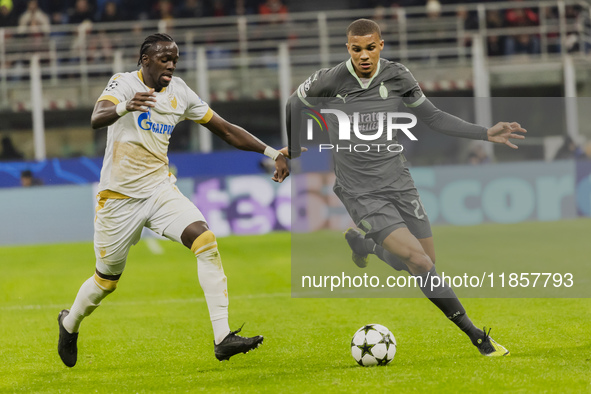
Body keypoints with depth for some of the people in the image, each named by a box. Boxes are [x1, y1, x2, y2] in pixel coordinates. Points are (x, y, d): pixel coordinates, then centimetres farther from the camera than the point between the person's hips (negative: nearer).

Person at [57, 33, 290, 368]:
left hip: (160, 190, 4)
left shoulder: (179, 92, 4)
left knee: (206, 241, -21)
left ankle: (223, 338, -25)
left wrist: (273, 153, 2)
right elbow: (96, 119, -32)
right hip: (120, 198, -4)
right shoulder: (124, 83, -12)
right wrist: (124, 107, -55)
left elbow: (226, 130, 10)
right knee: (107, 281, 7)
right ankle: (70, 323, 41)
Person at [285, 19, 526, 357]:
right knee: (418, 260, -19)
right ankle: (475, 335, -13)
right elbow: (295, 104, 9)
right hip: (362, 193, -4)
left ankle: (363, 243, 32)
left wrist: (486, 133, 0)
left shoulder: (397, 76, -3)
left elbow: (433, 117, 6)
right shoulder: (330, 81, -11)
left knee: (428, 262, 5)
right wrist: (294, 150, 18)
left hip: (399, 184, 5)